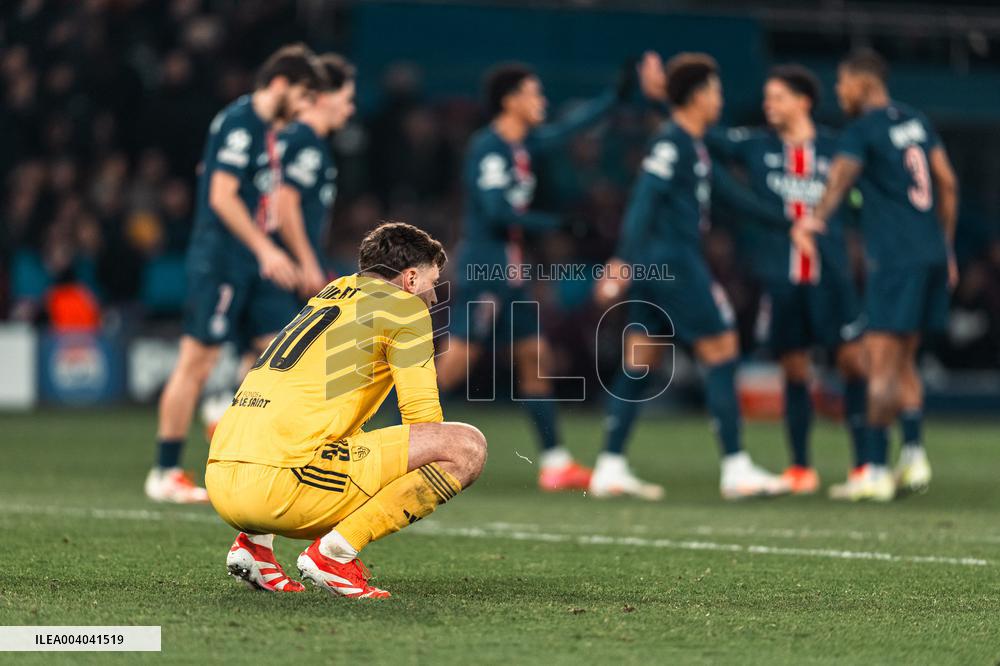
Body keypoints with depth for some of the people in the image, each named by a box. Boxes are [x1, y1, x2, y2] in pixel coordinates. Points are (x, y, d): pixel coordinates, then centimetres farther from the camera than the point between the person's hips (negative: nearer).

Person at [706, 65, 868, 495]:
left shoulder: (835, 149, 3)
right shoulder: (756, 146, 6)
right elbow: (706, 139, 5)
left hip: (830, 277, -1)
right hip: (779, 278, 1)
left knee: (853, 361, -6)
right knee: (794, 371, 6)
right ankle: (800, 469, 16)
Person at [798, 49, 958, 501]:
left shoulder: (864, 129, -7)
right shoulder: (917, 121, 16)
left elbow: (841, 175, -26)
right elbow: (948, 184, 18)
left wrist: (816, 219, -43)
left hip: (896, 258, -8)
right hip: (932, 252, 8)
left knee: (882, 365, -7)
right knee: (903, 362, 16)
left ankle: (875, 471, -9)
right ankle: (914, 458, 10)